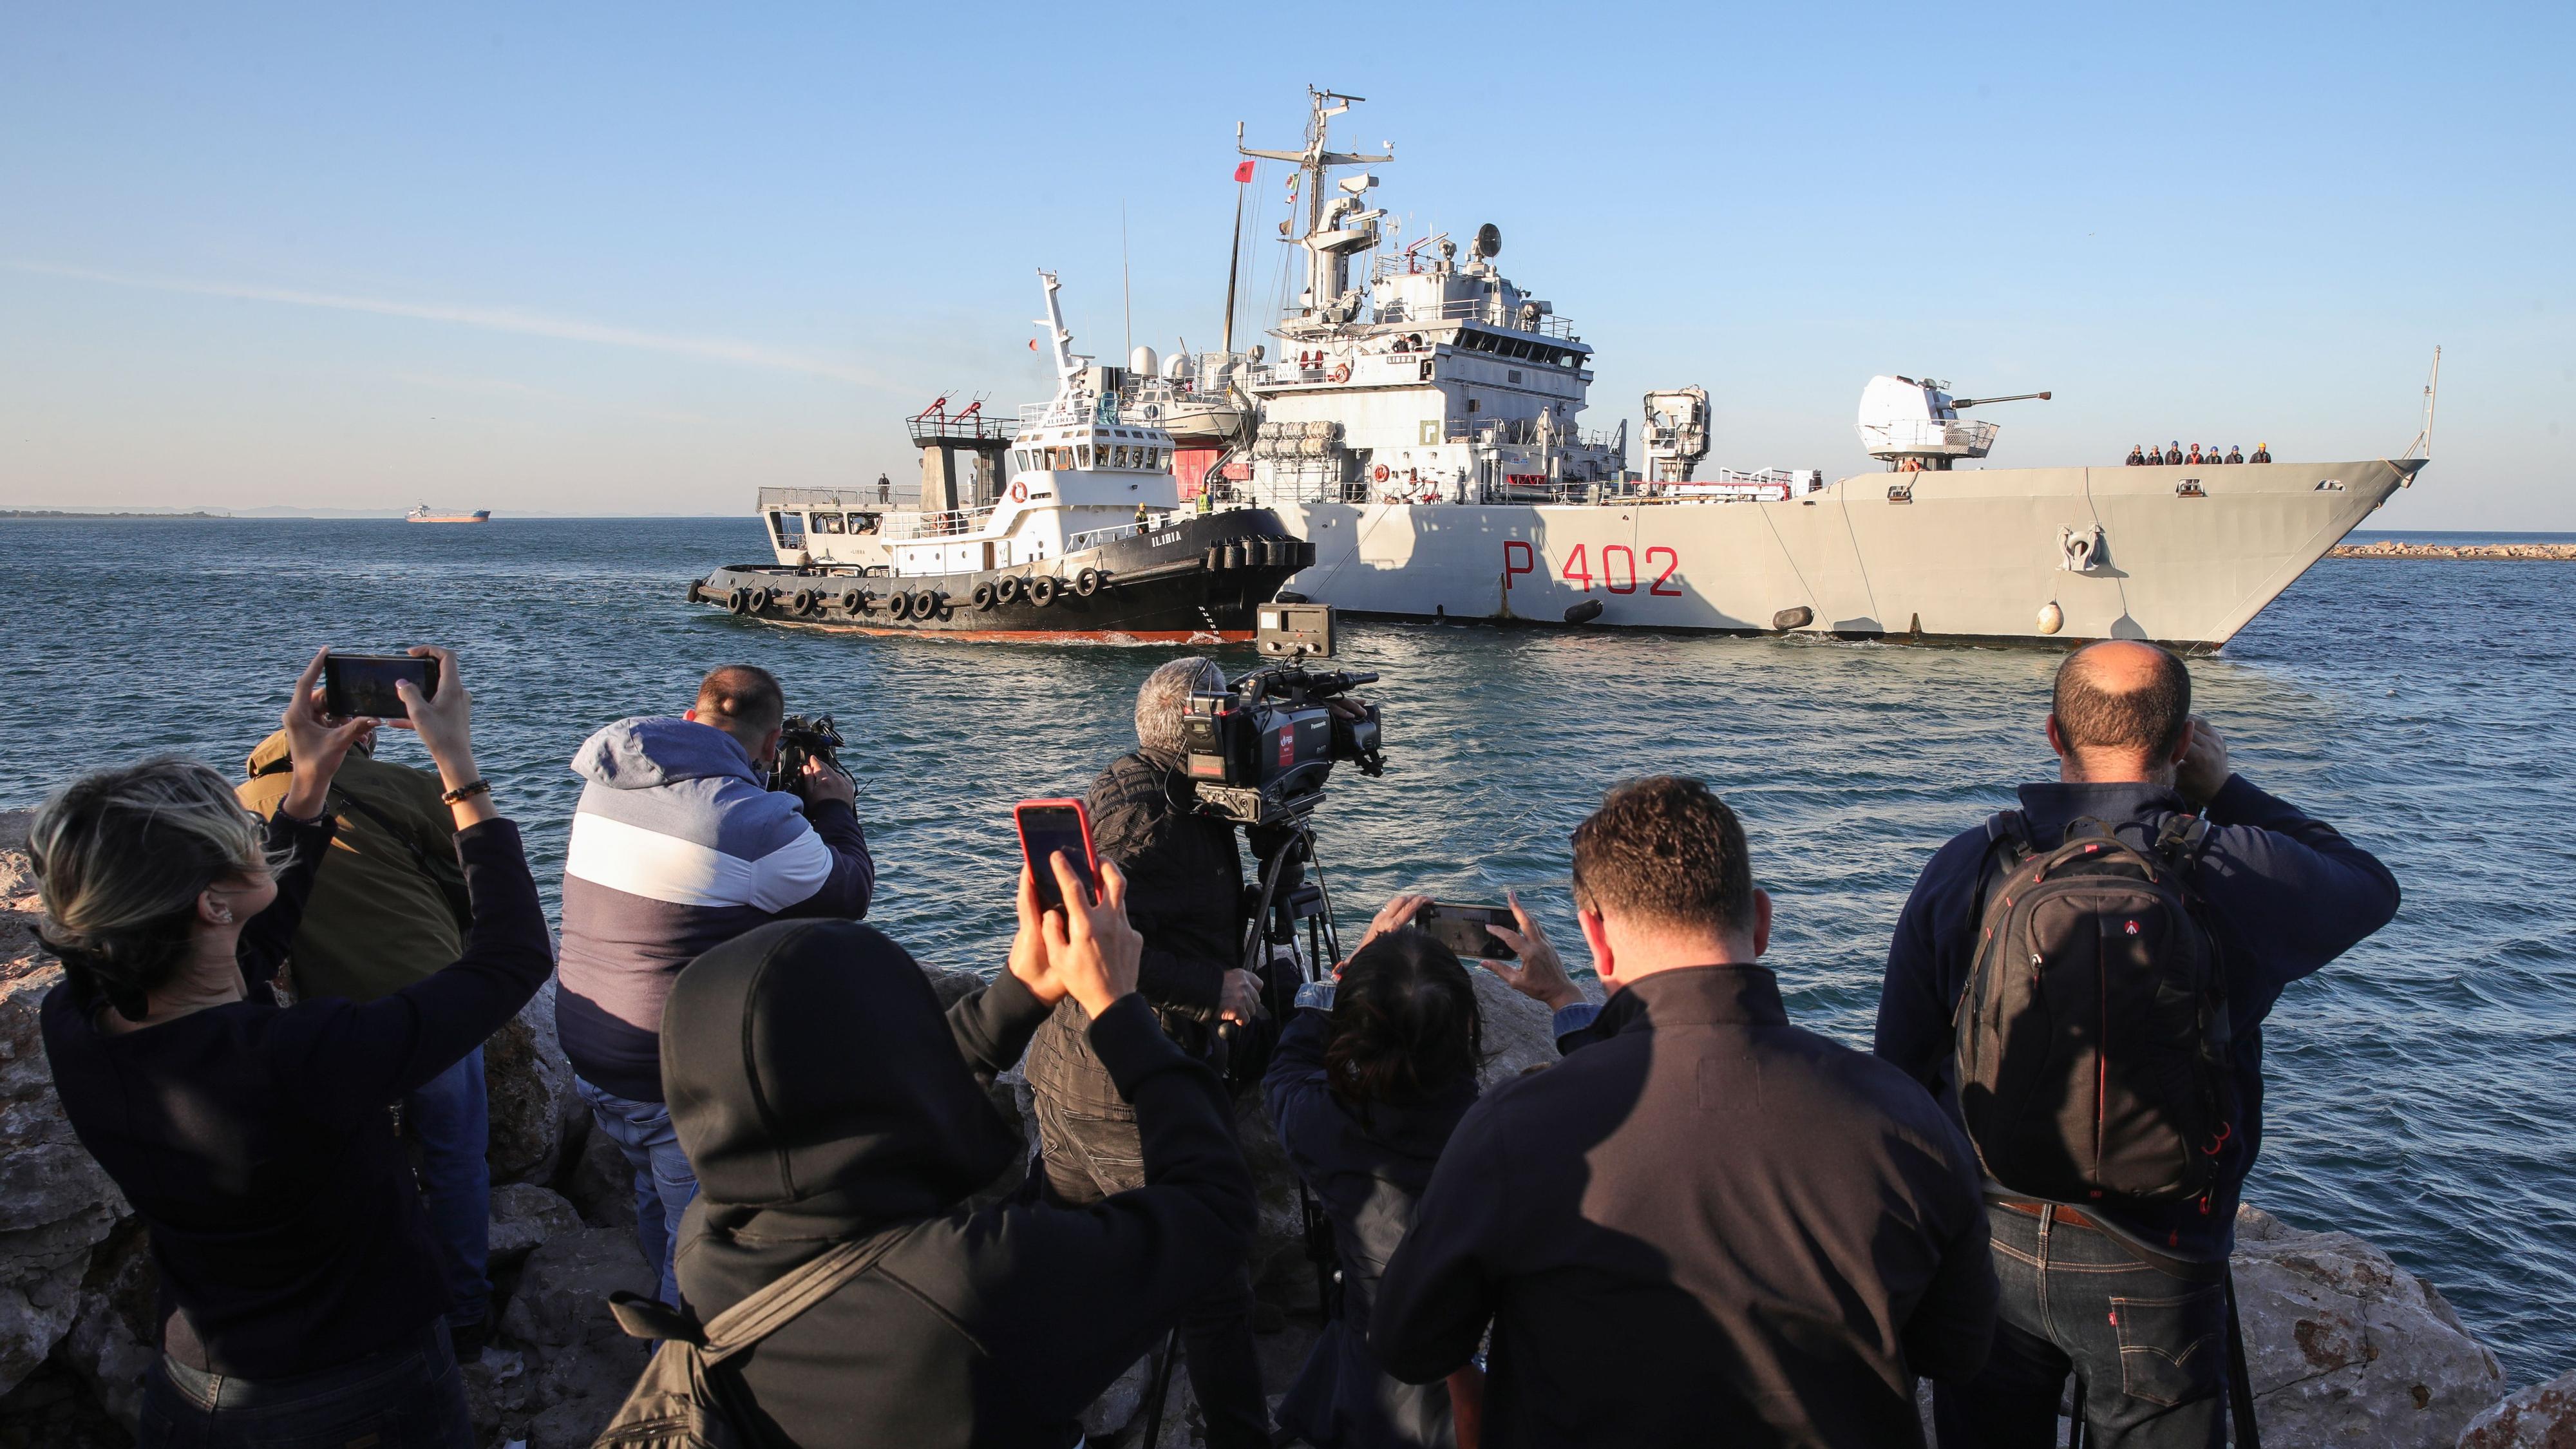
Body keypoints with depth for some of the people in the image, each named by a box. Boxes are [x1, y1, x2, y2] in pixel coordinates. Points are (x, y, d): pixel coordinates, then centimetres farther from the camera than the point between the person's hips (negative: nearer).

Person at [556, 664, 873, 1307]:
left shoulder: (607, 788, 1)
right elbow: (849, 896, -7)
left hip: (588, 1057, 8)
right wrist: (836, 810, 9)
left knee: (660, 1203, 29)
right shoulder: (754, 820, -22)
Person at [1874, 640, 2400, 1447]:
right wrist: (2226, 792, 14)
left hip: (1982, 1248, 2)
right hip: (2147, 1267, -2)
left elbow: (1901, 1068, 0)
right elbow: (2372, 888, 9)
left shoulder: (1962, 869, -7)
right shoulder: (2237, 876, -14)